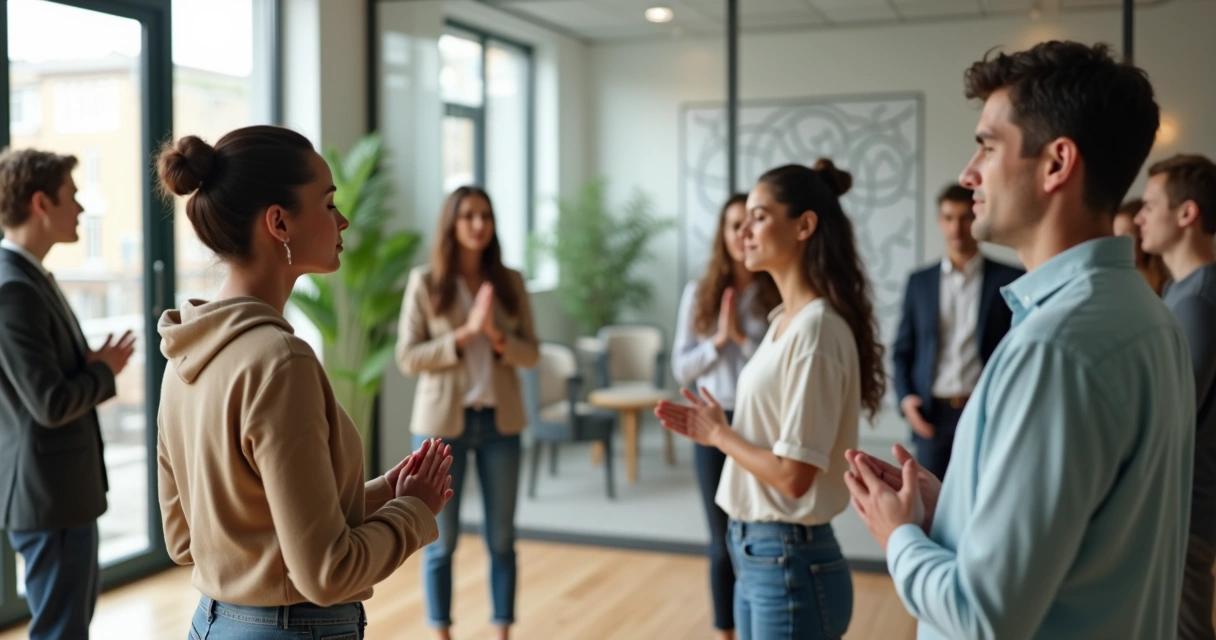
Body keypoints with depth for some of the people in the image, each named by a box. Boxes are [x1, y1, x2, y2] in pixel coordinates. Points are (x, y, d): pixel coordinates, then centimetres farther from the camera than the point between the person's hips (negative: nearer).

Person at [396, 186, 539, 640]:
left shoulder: (510, 282, 3)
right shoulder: (425, 282, -4)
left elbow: (531, 354, 2)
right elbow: (407, 358, -8)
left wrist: (497, 337, -17)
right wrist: (464, 335, -19)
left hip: (500, 421, 2)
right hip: (443, 421, -2)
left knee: (502, 538, 9)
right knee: (441, 541, 7)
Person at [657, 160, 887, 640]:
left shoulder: (815, 329, -19)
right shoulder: (785, 321, 9)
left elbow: (793, 473, -22)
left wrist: (719, 434, -9)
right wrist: (714, 430, 1)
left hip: (789, 562, -9)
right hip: (756, 552, 9)